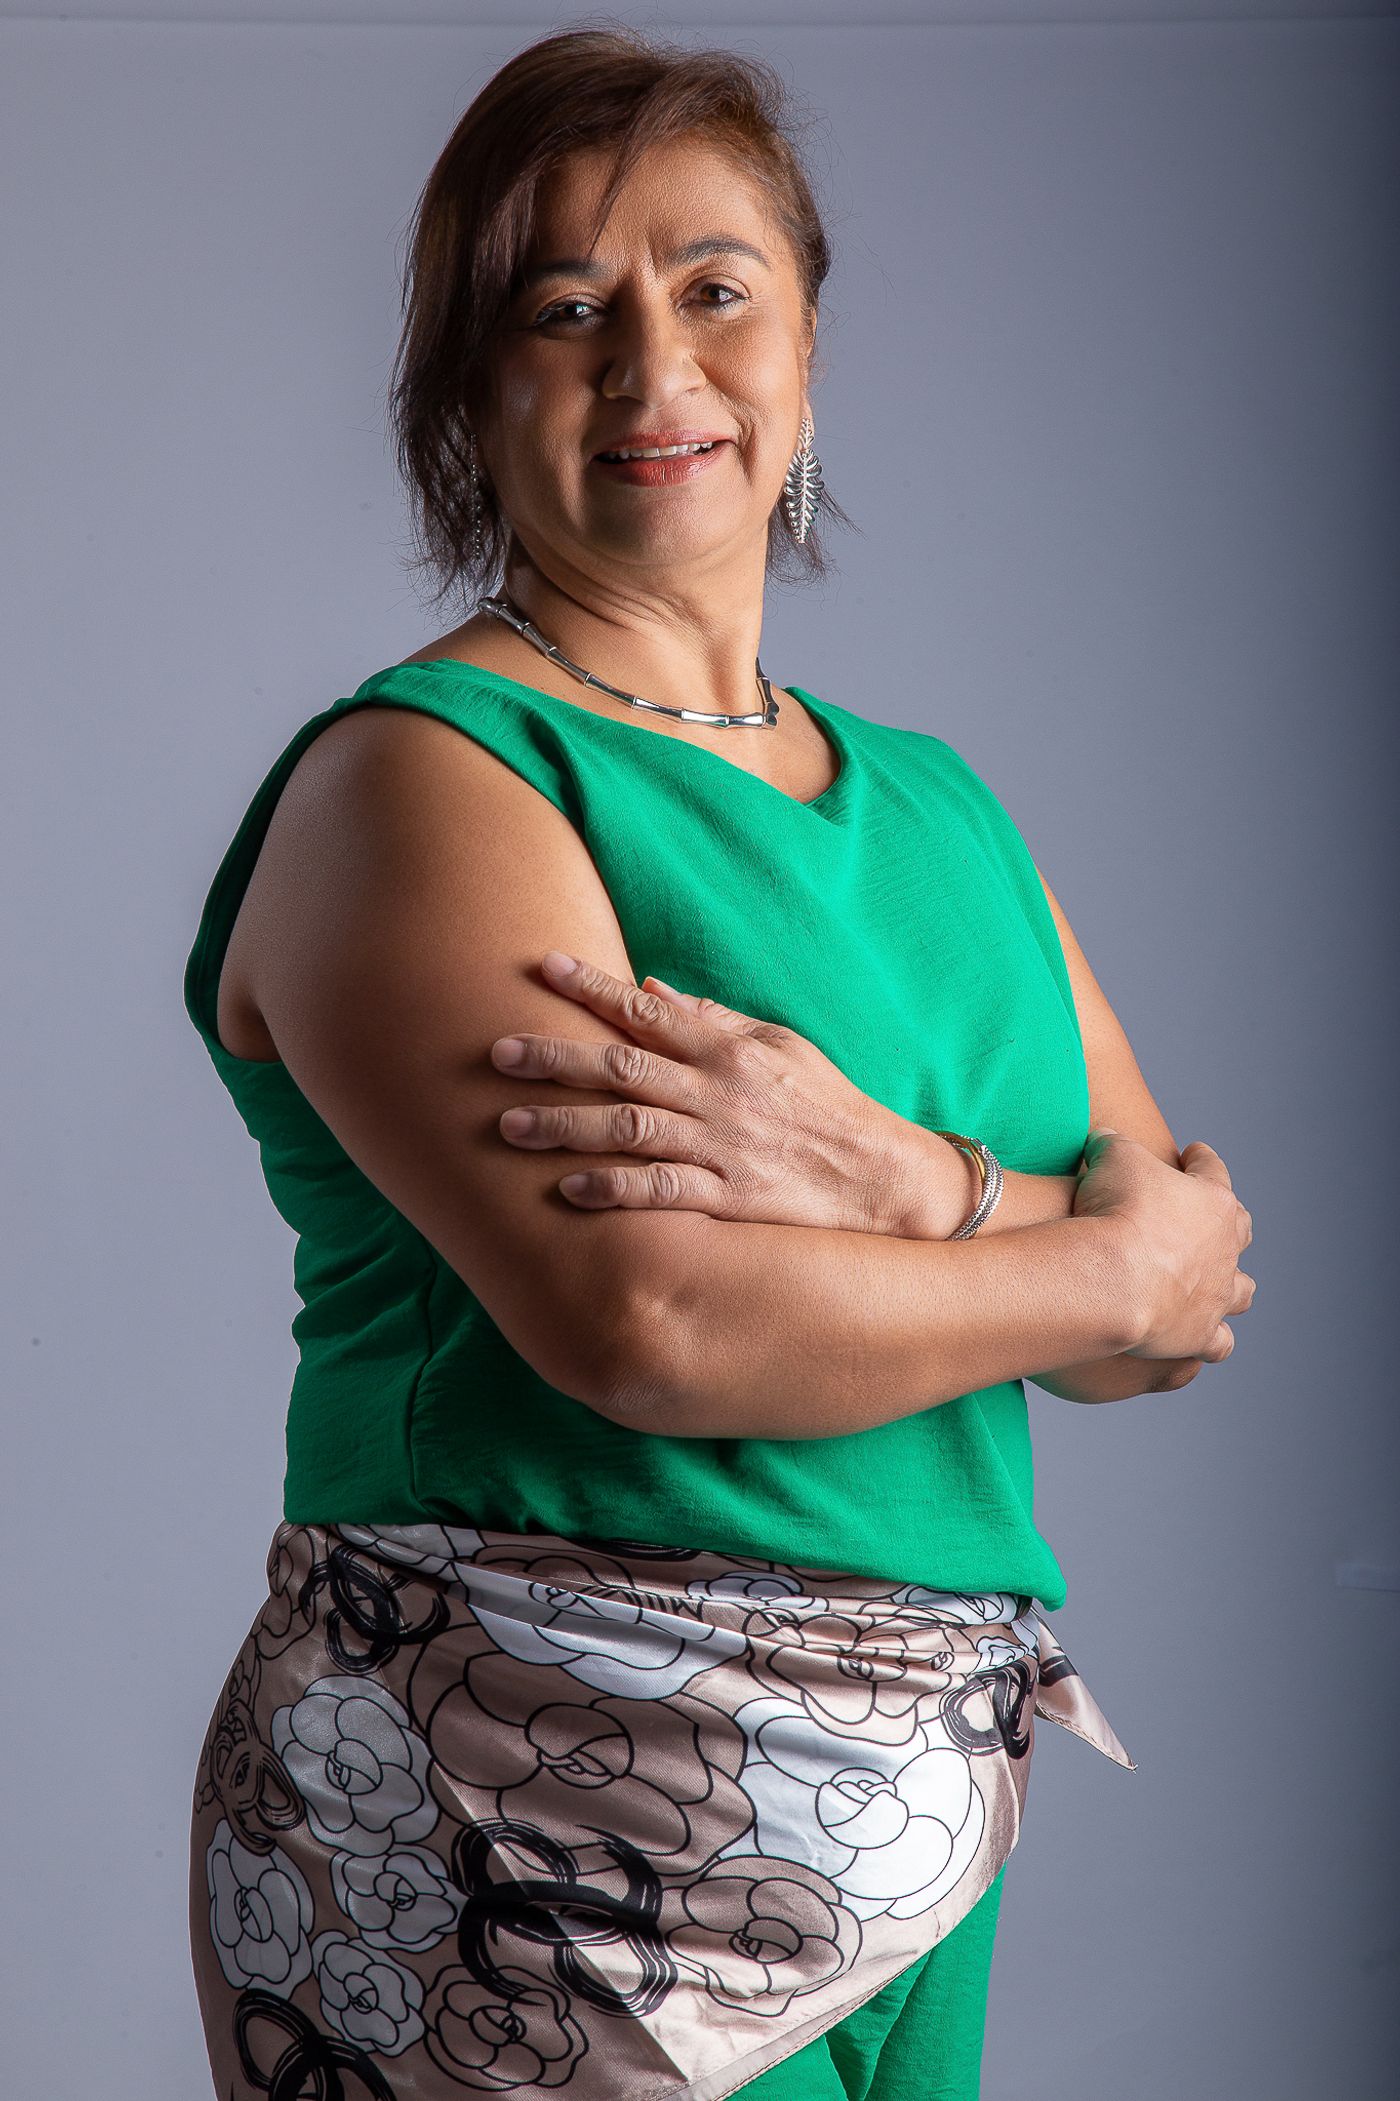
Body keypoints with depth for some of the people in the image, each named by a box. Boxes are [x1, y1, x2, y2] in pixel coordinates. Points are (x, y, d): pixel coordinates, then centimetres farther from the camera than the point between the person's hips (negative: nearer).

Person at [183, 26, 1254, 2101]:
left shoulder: (940, 807, 11)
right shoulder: (420, 782, -10)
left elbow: (1188, 1297, 3)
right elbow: (644, 1323, -22)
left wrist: (887, 1173, -17)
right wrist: (1116, 1262, -8)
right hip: (539, 1849, -6)